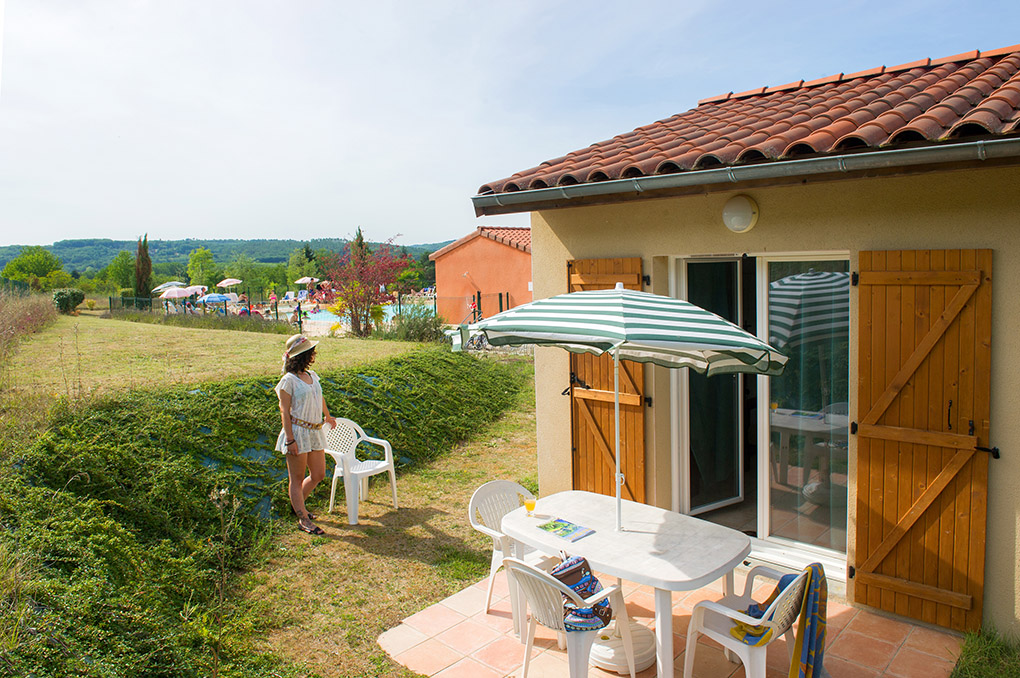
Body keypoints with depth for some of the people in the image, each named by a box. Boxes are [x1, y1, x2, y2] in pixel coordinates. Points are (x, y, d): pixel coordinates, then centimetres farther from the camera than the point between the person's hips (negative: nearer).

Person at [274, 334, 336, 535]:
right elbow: (284, 411, -12)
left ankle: (297, 504, 34)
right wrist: (290, 439, -17)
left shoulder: (312, 376, 9)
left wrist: (327, 416, 44)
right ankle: (304, 520, 12)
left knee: (318, 475, 12)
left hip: (315, 432, 8)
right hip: (297, 431, -7)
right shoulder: (289, 380, -12)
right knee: (297, 479, 4)